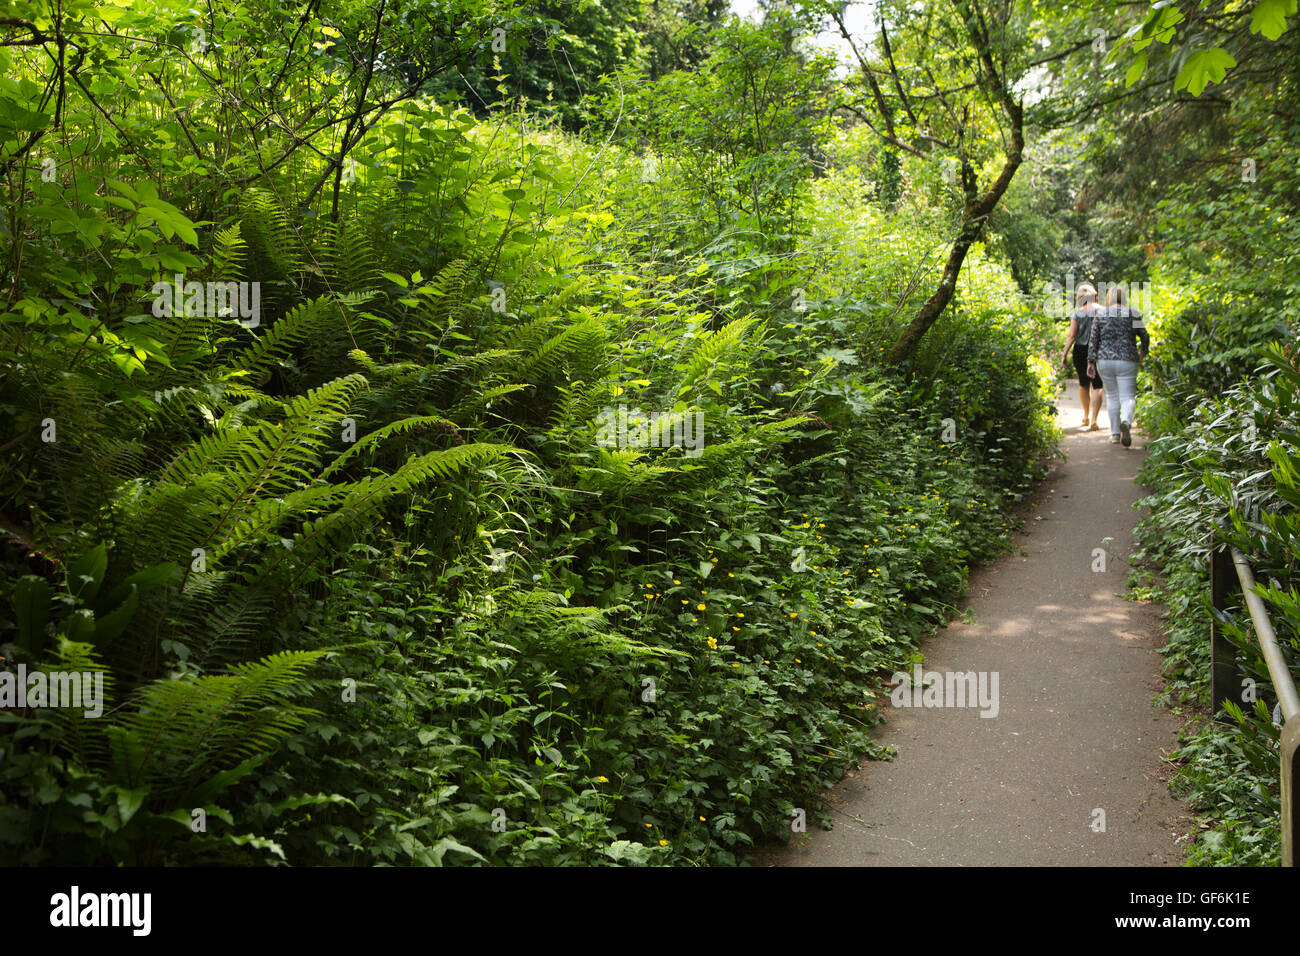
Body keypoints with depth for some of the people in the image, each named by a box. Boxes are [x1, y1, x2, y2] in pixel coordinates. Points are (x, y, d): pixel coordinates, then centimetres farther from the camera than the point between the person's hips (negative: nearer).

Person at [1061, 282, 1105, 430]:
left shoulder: (1077, 313, -2)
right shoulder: (1103, 311, -1)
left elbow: (1072, 336, -6)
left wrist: (1065, 354, -3)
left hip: (1080, 351, 1)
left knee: (1084, 385, 19)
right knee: (1097, 386, -1)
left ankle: (1086, 416, 31)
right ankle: (1093, 420, -13)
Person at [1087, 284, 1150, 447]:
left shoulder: (1100, 315, 3)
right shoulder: (1134, 314, 1)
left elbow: (1093, 340, 0)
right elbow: (1145, 337, 6)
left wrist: (1091, 361, 4)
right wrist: (1142, 353, 23)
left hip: (1104, 361, 2)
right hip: (1127, 361, -2)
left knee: (1111, 396, 14)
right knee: (1127, 397, -2)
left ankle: (1115, 433, 16)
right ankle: (1126, 421, -32)